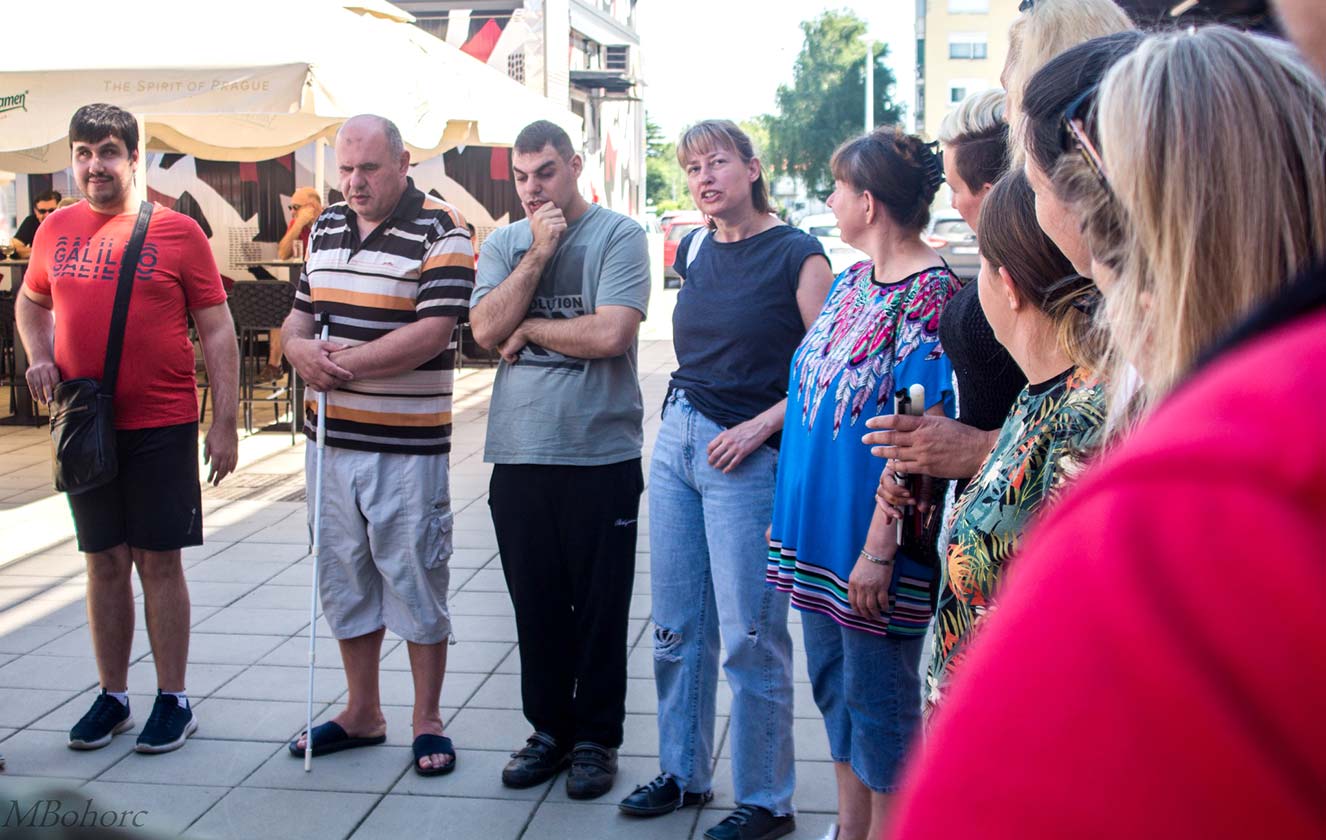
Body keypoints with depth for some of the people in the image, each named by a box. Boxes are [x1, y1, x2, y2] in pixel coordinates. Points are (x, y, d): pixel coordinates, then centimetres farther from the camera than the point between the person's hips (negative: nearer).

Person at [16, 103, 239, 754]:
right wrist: (39, 357, 4)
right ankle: (112, 697, 22)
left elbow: (217, 332, -3)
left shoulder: (176, 232, -4)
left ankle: (173, 700, 12)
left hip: (162, 426, -3)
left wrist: (225, 423, -7)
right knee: (105, 561, 10)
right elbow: (31, 303, 24)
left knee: (159, 561, 2)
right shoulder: (56, 231, 7)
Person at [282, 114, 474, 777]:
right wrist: (299, 349, -5)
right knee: (344, 576, 14)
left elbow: (432, 334, -19)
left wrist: (339, 363, -16)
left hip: (407, 445, -6)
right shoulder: (326, 228, 12)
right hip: (330, 438, 7)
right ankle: (362, 712, 29)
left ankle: (427, 720, 17)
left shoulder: (441, 233, -10)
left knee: (415, 580, 3)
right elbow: (300, 314, 19)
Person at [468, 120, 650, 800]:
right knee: (536, 604, 12)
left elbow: (612, 334, -17)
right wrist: (538, 254, -8)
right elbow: (487, 330, -5)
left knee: (600, 605, 6)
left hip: (601, 455, -4)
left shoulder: (618, 235, -4)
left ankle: (596, 736, 20)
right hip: (518, 455, 4)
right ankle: (549, 729, 27)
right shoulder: (502, 244, 10)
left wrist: (528, 327, -6)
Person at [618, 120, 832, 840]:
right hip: (675, 442, 7)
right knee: (676, 626, 14)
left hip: (746, 456, -7)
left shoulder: (797, 255, -8)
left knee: (749, 637, -1)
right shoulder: (693, 251, 10)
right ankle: (682, 773, 30)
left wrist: (758, 425, -18)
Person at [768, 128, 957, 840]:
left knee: (877, 696, 5)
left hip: (873, 539, -8)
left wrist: (880, 547, -21)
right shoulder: (851, 281, 8)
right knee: (833, 680, 18)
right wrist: (787, 510, 15)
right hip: (820, 526, 9)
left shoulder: (930, 297, -17)